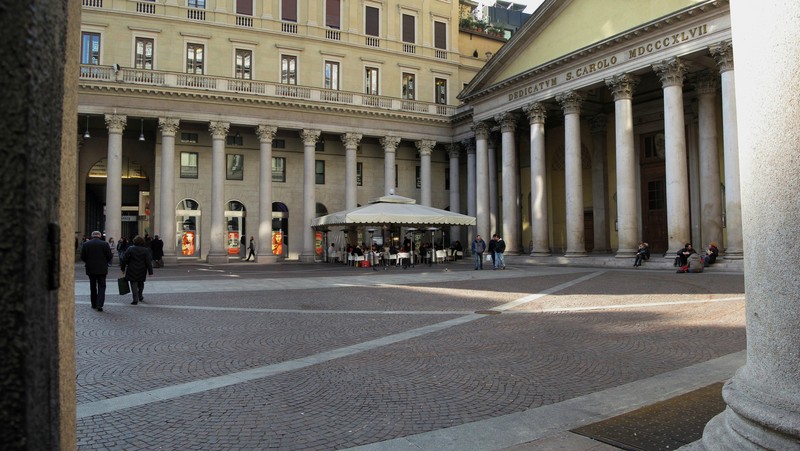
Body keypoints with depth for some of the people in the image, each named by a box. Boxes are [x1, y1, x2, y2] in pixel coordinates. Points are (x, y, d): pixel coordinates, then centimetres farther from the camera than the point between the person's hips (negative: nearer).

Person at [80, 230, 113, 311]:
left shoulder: (86, 244, -2)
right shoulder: (105, 244, -7)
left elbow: (82, 257, -1)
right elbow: (110, 256, -6)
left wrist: (88, 262, 17)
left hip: (90, 269, 2)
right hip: (102, 269, -2)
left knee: (93, 287, 15)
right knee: (101, 287, 1)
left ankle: (94, 304, 21)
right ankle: (99, 304, -12)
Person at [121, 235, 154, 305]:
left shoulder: (130, 249, -6)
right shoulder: (145, 250, -3)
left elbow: (124, 259, -4)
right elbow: (148, 262, -5)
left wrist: (123, 268, 8)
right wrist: (150, 272, -2)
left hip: (132, 270, -2)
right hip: (142, 271, 2)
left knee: (134, 284, 0)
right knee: (141, 283, 21)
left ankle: (135, 299, -5)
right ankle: (140, 296, 31)